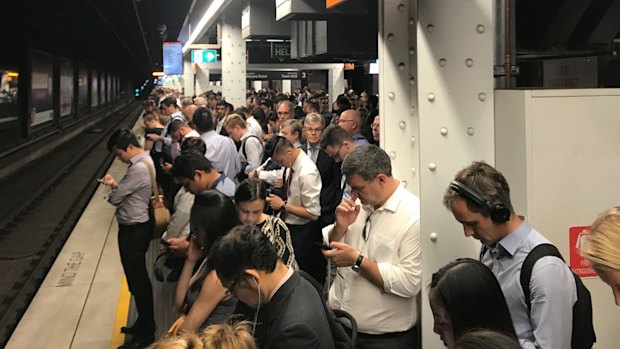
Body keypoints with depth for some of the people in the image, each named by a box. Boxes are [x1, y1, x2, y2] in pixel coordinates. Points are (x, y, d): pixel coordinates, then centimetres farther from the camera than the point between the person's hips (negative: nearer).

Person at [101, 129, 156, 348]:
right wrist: (116, 184, -5)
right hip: (138, 227, 10)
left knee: (137, 281, 1)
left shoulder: (138, 169, -24)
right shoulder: (145, 161, 8)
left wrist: (112, 188, 3)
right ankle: (145, 324, 35)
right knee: (140, 279, 20)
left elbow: (115, 198, -19)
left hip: (133, 231, -10)